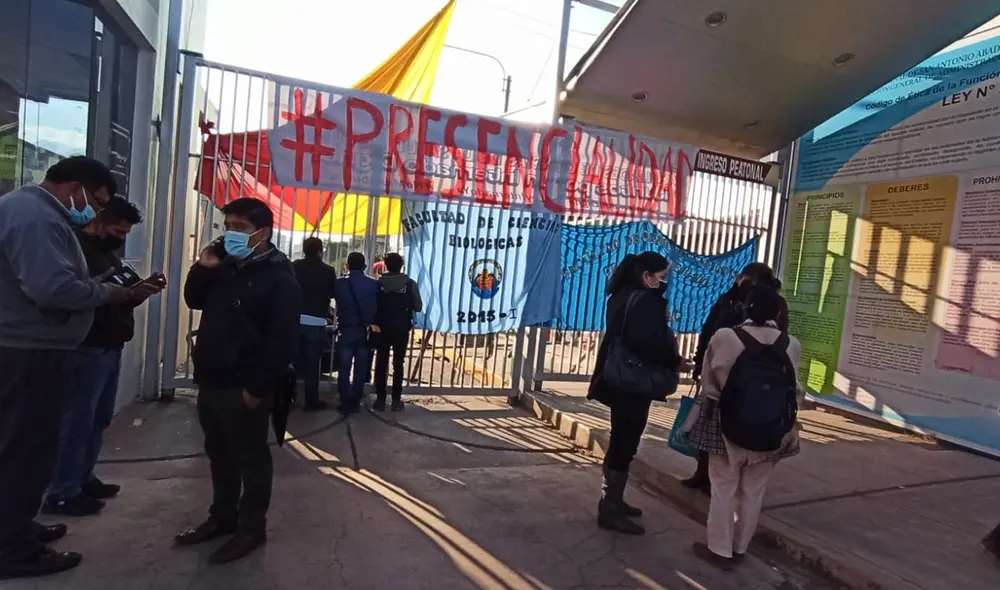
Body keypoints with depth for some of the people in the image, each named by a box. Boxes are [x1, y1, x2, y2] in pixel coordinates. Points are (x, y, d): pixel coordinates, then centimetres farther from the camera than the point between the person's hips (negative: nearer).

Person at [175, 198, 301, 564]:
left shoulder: (279, 278, -15)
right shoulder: (225, 266, 11)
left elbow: (283, 340, -20)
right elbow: (194, 301, 20)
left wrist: (258, 387, -21)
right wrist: (202, 269, 1)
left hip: (245, 388, -8)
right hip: (211, 381, 9)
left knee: (250, 458, 5)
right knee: (219, 454, 20)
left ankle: (251, 528, 19)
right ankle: (222, 517, 36)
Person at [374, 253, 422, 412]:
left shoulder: (378, 283, -4)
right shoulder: (410, 284, -5)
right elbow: (418, 307, -1)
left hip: (382, 327, 0)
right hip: (402, 328, 0)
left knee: (381, 363, 8)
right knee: (398, 364, 7)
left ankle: (380, 399, 10)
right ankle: (396, 400, 9)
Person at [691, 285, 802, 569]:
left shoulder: (725, 337, -13)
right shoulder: (792, 345, -4)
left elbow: (710, 385, -3)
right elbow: (795, 392, 6)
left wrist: (709, 417, 12)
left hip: (731, 429, -3)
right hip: (771, 435, 3)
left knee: (724, 490, 11)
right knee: (753, 493, 17)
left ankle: (719, 549, 21)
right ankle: (739, 548, 31)